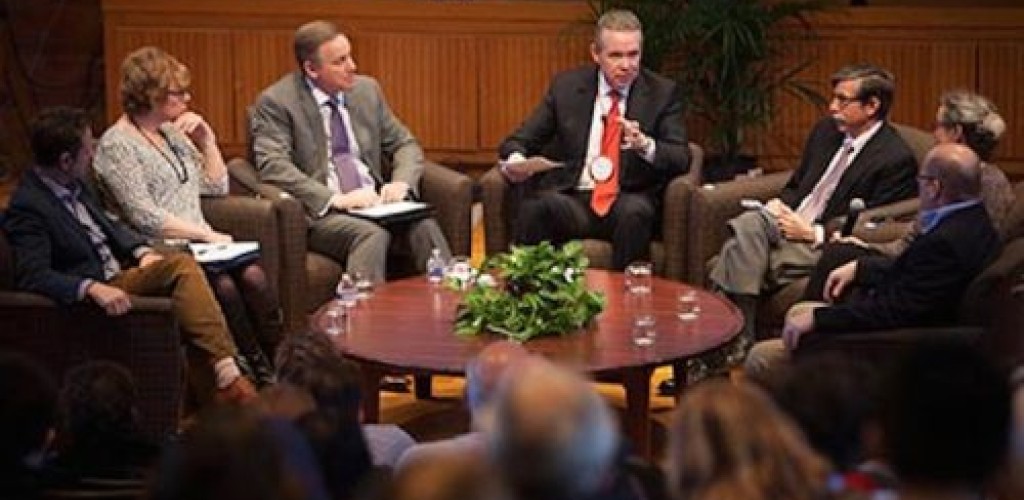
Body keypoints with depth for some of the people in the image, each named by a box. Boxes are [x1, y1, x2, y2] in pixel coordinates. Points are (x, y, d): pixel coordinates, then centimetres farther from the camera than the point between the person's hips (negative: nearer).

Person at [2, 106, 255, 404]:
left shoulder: (73, 185, 11)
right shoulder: (27, 208, -15)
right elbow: (32, 275, -25)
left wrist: (142, 252, 6)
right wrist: (92, 288, -37)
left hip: (120, 272, 8)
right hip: (94, 297, -8)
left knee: (183, 265, -19)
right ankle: (225, 374, -26)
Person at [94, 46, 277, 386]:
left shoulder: (172, 132, 18)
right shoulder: (116, 146, -6)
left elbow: (217, 186, 23)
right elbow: (145, 218, -14)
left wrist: (207, 140, 9)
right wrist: (205, 234, -14)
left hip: (198, 243, 7)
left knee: (253, 276, -24)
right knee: (223, 285, -32)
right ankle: (260, 375, -23)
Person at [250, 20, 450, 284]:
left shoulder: (367, 89, 13)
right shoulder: (276, 102, -4)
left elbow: (405, 144, 18)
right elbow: (273, 166, -15)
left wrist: (401, 183, -5)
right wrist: (336, 199, -24)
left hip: (374, 203, 5)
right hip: (319, 212, -5)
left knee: (424, 225, -26)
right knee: (372, 234, -34)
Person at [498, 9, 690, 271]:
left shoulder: (662, 92, 5)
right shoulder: (566, 85, 8)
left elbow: (681, 159, -2)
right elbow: (521, 139, 8)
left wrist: (645, 145, -25)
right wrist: (515, 160, -17)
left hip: (629, 203, -1)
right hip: (572, 200, 1)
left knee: (635, 211, -35)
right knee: (534, 205, -31)